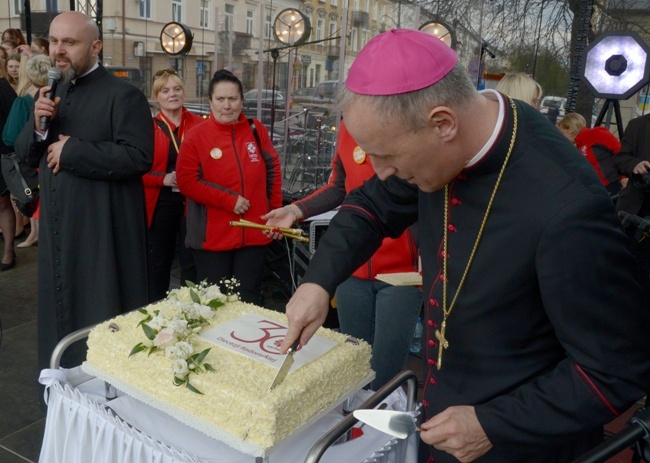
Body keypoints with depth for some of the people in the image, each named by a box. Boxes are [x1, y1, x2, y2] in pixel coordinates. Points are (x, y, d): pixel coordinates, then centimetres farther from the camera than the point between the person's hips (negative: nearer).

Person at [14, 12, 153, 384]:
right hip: (59, 227, 8)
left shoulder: (123, 95, -11)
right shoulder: (53, 94, 13)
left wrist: (71, 150, -18)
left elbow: (139, 156, -22)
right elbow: (25, 153, 13)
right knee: (62, 311, 17)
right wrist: (38, 126, -9)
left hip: (103, 229, -7)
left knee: (103, 317, 3)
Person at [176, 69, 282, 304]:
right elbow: (186, 181, -10)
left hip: (254, 234, 2)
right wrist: (228, 200, -17)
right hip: (213, 237, -2)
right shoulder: (196, 136, -4)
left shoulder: (256, 130, 5)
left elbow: (273, 170, 12)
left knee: (248, 301, 11)